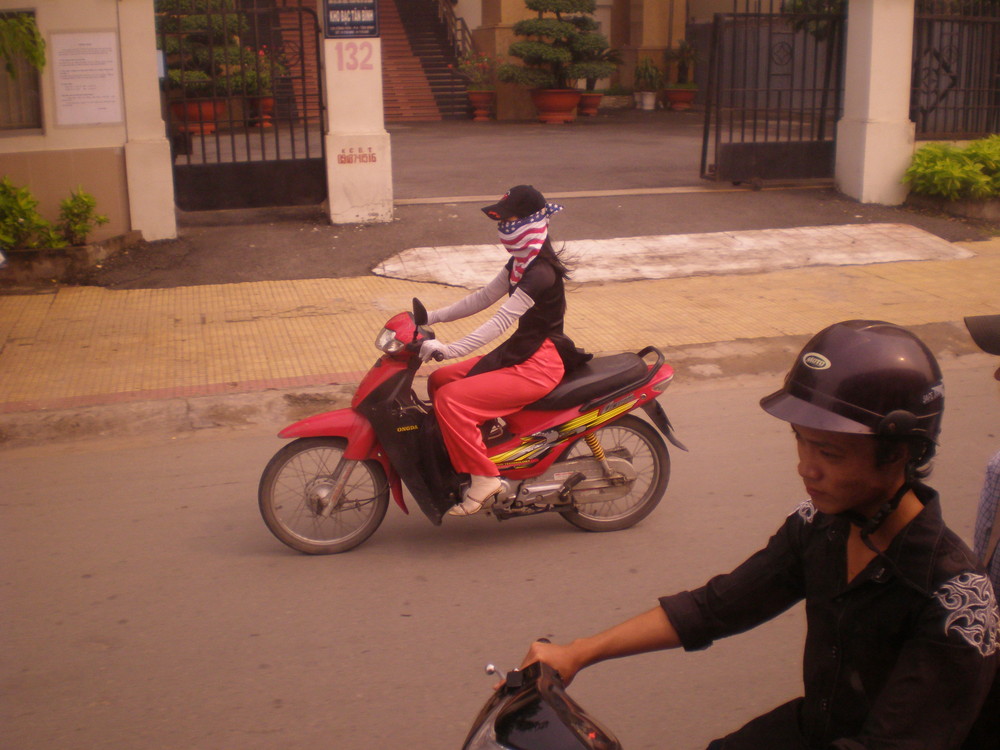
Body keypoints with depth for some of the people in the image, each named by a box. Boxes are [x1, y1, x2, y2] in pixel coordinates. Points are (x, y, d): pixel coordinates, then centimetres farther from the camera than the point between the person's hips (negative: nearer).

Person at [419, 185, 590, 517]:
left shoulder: (540, 271, -21)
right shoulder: (520, 262, 10)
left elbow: (502, 319, -30)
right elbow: (483, 297, 16)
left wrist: (451, 349, -36)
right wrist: (432, 317, 8)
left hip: (538, 365, -10)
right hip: (518, 352, 10)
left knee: (450, 400, -21)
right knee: (439, 380, 7)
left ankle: (483, 477, -11)